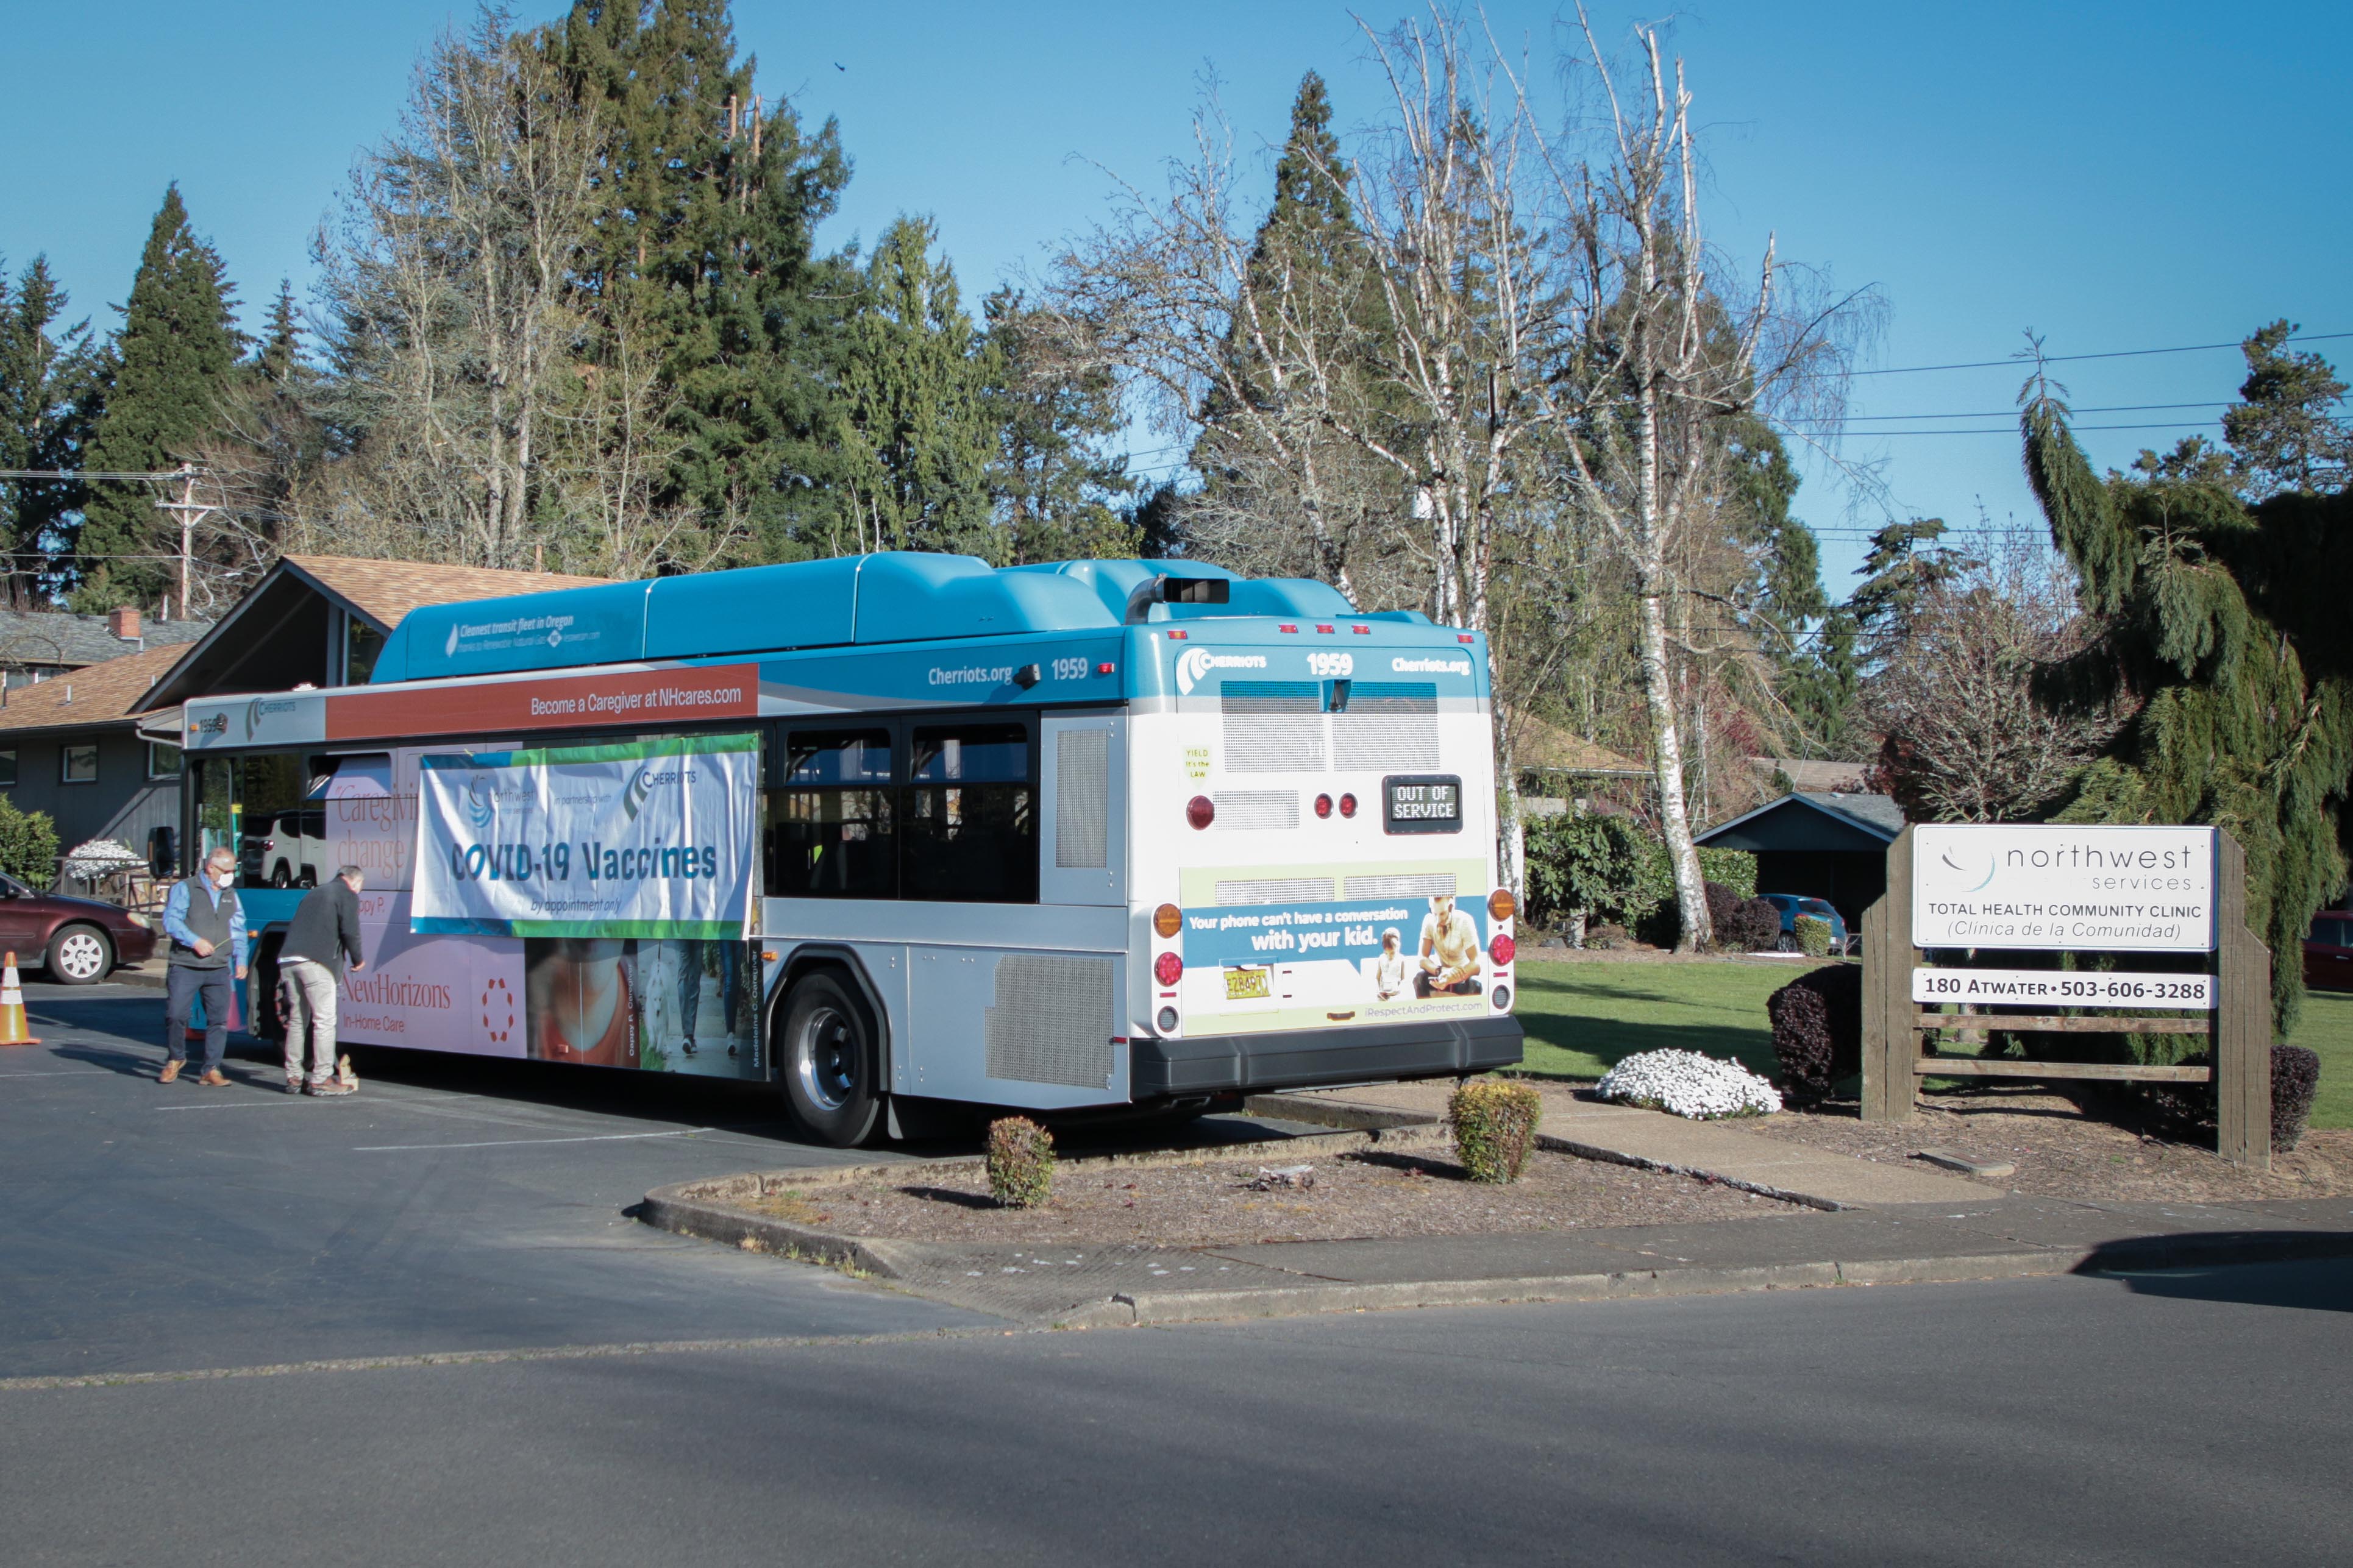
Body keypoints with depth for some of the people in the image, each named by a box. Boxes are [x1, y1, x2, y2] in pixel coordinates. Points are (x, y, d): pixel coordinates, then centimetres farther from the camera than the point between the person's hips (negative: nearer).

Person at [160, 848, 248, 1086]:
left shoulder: (231, 896, 18)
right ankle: (175, 1058, 16)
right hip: (185, 967, -4)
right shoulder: (185, 889, 1)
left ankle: (211, 1070, 5)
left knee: (219, 1020, -1)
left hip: (218, 970, 4)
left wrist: (240, 960, 8)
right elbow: (171, 921, -9)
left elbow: (238, 931, 20)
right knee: (176, 1015, -8)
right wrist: (195, 941, -20)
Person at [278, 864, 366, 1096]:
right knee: (324, 1021, -4)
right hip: (315, 962, -7)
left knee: (297, 1020, 14)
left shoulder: (314, 893, 27)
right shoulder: (348, 896, 4)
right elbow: (350, 931, -5)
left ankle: (293, 1078, 15)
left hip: (288, 959, 7)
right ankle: (321, 1080, -6)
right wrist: (358, 959, 10)